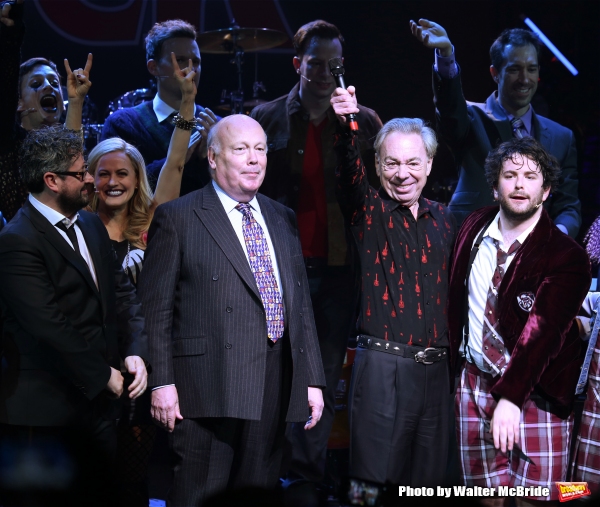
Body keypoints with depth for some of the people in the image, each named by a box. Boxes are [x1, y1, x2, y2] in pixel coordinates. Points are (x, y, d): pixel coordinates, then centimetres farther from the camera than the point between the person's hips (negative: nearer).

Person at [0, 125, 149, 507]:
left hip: (98, 404, 8)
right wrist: (103, 375, -14)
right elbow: (50, 326, -21)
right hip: (45, 414, -8)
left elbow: (122, 294, 12)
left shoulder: (91, 226, 13)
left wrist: (136, 352, -5)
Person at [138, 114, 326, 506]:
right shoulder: (177, 218, 0)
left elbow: (301, 301, 18)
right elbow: (156, 308, -3)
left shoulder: (283, 219, 17)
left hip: (274, 390, 5)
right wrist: (162, 382, -11)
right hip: (209, 387, -5)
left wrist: (312, 379, 13)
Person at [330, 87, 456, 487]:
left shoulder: (443, 219, 13)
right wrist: (347, 125, -40)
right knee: (376, 475, -4)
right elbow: (350, 172, -21)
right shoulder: (369, 210, 0)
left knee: (430, 479, 9)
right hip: (383, 365, -4)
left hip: (436, 368, 5)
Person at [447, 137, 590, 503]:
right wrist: (455, 355, 12)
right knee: (488, 495, 9)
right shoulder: (475, 227, 2)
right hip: (475, 383, 5)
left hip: (533, 392, -4)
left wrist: (510, 397, -35)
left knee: (534, 498, -3)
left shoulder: (567, 256, -16)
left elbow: (542, 329, -26)